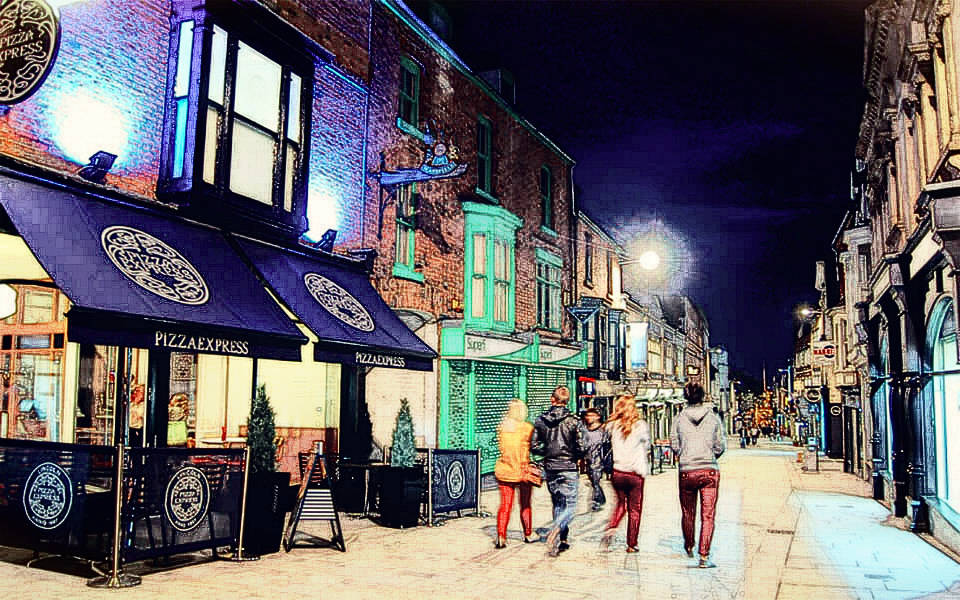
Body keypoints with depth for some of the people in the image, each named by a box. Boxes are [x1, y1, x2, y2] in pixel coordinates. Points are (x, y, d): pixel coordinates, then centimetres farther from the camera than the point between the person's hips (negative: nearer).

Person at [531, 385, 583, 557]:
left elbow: (534, 446, 0)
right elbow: (580, 448, -11)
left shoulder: (541, 420, 0)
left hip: (550, 468, 4)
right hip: (568, 468, -4)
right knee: (570, 505, 1)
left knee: (557, 504, 18)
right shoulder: (573, 420, -10)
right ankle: (555, 531, -24)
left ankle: (562, 540, 22)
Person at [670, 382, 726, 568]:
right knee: (708, 515, 2)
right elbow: (721, 446, 2)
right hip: (710, 471, -1)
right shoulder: (713, 418, -2)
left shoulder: (679, 419, -3)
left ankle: (689, 547, 37)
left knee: (687, 512, 18)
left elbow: (674, 445, 1)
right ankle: (704, 556, -3)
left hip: (687, 472, 1)